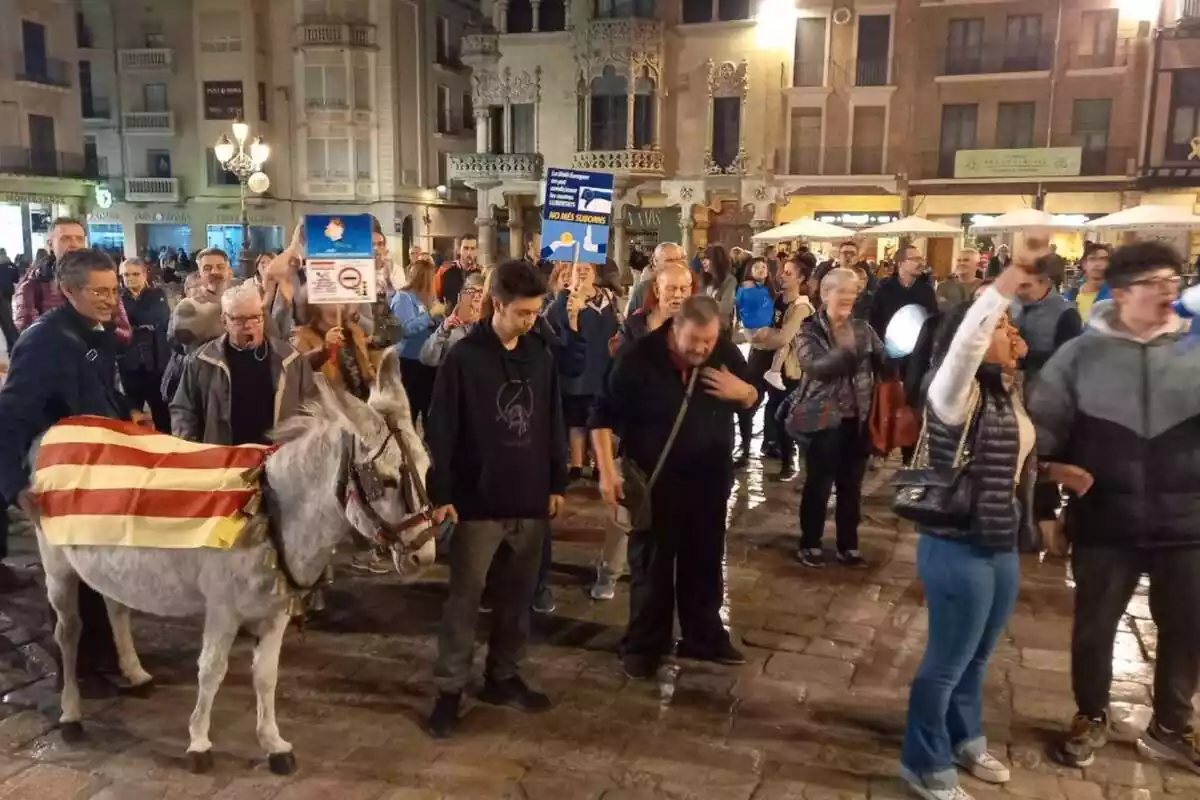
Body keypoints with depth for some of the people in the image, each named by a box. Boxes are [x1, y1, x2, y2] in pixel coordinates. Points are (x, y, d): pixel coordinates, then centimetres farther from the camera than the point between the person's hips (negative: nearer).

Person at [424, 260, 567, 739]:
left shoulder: (541, 358, 5)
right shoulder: (463, 358, -9)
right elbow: (440, 431, -9)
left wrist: (557, 484, 10)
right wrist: (440, 493, -11)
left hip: (530, 501, 5)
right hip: (478, 502, -5)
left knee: (517, 596, 14)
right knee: (465, 598, 3)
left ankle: (503, 677, 29)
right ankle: (449, 689, 15)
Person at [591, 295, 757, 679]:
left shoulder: (727, 352, -7)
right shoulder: (639, 357, -18)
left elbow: (754, 398, 8)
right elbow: (604, 414, -13)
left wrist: (742, 391, -17)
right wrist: (608, 470, -21)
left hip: (709, 477, 4)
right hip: (654, 479, -4)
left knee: (705, 561, 15)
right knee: (651, 565, 7)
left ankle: (704, 636, 32)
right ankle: (643, 644, 22)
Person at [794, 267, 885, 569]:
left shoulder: (863, 329, 8)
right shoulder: (810, 330, -6)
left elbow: (883, 361, -1)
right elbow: (814, 367, -24)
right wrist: (846, 352, -38)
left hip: (857, 419, 4)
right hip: (824, 418, -4)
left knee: (852, 485, 13)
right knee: (818, 484, 6)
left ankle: (848, 545, 27)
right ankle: (809, 544, 21)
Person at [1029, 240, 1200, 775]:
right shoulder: (1082, 352, -3)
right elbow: (1044, 414, 3)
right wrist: (1053, 462, -10)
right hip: (1106, 518, -1)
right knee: (1094, 625, 12)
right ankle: (1091, 717, 35)